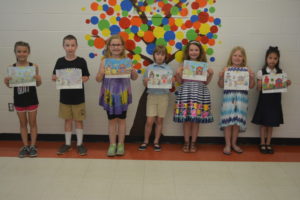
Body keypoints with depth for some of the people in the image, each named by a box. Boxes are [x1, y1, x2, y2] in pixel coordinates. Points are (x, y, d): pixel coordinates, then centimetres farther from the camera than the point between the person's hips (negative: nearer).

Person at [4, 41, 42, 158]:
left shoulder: (34, 66, -11)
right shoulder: (11, 68, -6)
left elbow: (38, 84, -1)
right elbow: (10, 85, 3)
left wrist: (38, 80, -23)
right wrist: (7, 82, -18)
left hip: (32, 99, -2)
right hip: (19, 100, 2)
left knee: (32, 123, 10)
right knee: (23, 123, 14)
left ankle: (32, 146, 22)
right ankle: (25, 146, 25)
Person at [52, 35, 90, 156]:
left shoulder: (81, 61, -5)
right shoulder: (60, 61, 0)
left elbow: (86, 77, -3)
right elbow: (54, 77, 4)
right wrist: (56, 78, -18)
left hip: (78, 97, -2)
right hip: (65, 96, 2)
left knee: (78, 120, 7)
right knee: (68, 120, 13)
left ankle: (79, 144, 19)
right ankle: (67, 144, 25)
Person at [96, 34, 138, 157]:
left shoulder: (127, 61, 1)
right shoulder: (105, 61, 0)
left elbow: (134, 78, 5)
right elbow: (98, 79, 0)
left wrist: (132, 71, -15)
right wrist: (101, 73, -21)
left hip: (122, 95, 0)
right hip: (109, 95, 0)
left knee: (121, 119, 9)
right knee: (112, 120, 9)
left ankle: (121, 144, 21)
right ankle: (112, 145, 19)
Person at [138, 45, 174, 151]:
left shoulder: (168, 69, 3)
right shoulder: (149, 68, 4)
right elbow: (145, 83, 6)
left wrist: (172, 81, -17)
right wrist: (146, 81, -16)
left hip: (163, 96, 0)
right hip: (152, 95, 0)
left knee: (159, 120, 7)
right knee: (149, 121, -3)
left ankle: (156, 142, 19)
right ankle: (146, 141, 15)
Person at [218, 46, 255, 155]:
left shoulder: (247, 70, 5)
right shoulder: (226, 69, 1)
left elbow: (251, 86, 5)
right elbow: (221, 85, 1)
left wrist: (252, 78, -12)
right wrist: (221, 77, -16)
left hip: (241, 98, 2)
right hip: (229, 96, -2)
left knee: (238, 121, 8)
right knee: (228, 121, 0)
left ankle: (234, 143, 25)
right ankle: (227, 144, 14)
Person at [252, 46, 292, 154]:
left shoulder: (280, 72, 2)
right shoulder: (261, 72, -7)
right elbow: (258, 89, -7)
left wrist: (287, 84, -12)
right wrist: (260, 84, -27)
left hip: (275, 101, 3)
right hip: (264, 100, -2)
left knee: (271, 123, 11)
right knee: (263, 123, 6)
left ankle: (268, 144, 23)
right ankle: (262, 144, 20)